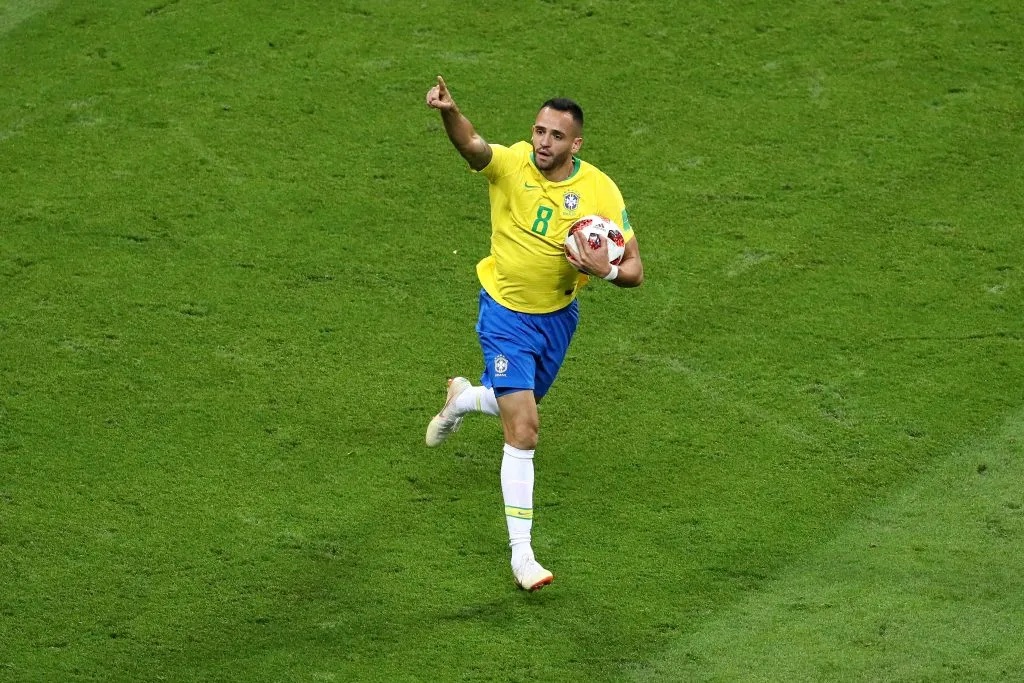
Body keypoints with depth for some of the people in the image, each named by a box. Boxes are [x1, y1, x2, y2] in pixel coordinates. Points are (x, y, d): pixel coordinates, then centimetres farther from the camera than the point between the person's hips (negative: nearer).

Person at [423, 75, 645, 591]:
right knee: (522, 431, -13)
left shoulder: (600, 191, -14)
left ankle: (463, 398, 61)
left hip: (557, 315, 4)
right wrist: (449, 112, -64)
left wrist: (606, 270, -34)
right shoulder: (510, 164, -19)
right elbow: (472, 146, -43)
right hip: (505, 313, -4)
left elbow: (634, 271, -11)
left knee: (519, 405, 25)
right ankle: (521, 553, -4)